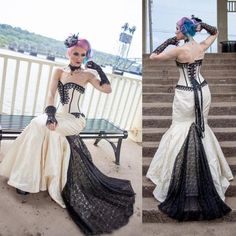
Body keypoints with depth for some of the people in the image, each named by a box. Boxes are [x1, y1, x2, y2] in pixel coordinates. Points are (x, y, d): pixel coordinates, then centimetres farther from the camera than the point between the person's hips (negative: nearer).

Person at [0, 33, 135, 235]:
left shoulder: (87, 74, 2)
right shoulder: (59, 72, 9)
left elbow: (108, 89, -8)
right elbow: (51, 95, -3)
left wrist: (97, 69, -14)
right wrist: (50, 114, -20)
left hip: (76, 120, -3)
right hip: (60, 115, 3)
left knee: (40, 126, -25)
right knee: (41, 124, -27)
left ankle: (30, 179, -17)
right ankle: (30, 177, -12)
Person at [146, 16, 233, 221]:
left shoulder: (179, 50, -17)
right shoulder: (202, 47, 0)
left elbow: (153, 56, -10)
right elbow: (215, 32, 21)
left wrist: (169, 41, -2)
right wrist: (200, 24, 7)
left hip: (185, 94, -5)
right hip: (202, 90, 5)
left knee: (182, 128, 7)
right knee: (202, 126, 19)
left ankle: (174, 180, 15)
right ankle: (210, 173, 29)